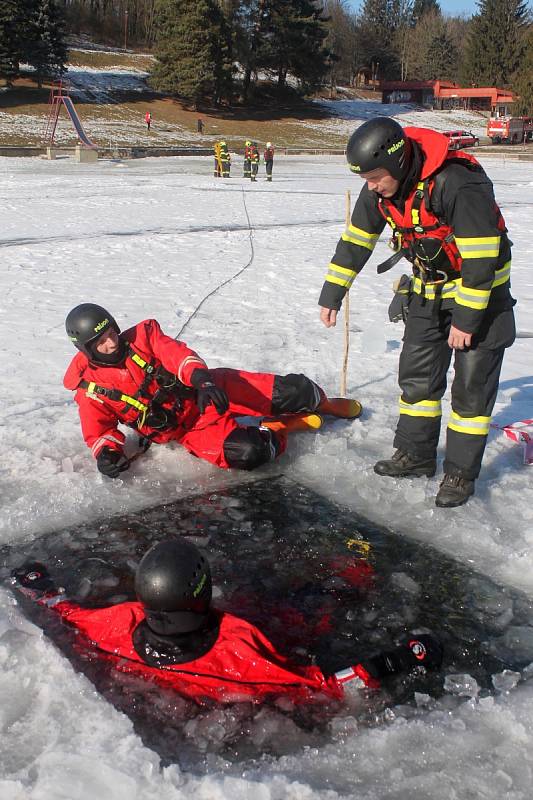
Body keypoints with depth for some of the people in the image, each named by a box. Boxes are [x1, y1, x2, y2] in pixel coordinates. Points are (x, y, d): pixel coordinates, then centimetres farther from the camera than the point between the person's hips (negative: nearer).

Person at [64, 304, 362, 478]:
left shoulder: (141, 335, -3)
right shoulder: (90, 390, -4)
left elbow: (175, 352, -15)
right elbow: (99, 430, 0)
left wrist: (200, 376, -36)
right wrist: (107, 451, -25)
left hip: (208, 390, 2)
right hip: (190, 429, -2)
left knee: (288, 390, -10)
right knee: (247, 453, -29)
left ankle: (320, 403, 25)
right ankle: (288, 424, 1)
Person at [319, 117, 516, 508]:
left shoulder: (458, 183, -32)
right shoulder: (380, 188, -10)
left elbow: (480, 259, -28)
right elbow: (356, 240, 2)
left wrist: (466, 319, -24)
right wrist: (332, 295, 4)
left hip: (480, 289, -7)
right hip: (429, 289, 7)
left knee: (472, 384, -3)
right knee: (417, 374, 10)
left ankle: (462, 472, 8)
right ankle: (416, 454, 24)